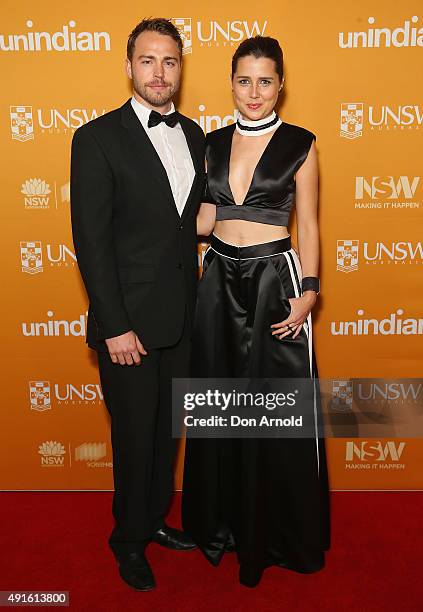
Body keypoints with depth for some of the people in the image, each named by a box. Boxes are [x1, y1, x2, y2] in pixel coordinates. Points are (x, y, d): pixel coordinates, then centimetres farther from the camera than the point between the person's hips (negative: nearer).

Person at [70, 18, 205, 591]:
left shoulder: (192, 134, 9)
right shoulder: (97, 138, -10)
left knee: (168, 429, 19)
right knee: (136, 437, 9)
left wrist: (196, 295, 8)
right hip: (129, 320, -5)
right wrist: (115, 327, -16)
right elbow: (91, 242, -14)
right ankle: (129, 538, 34)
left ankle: (155, 518, 42)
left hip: (183, 315, 6)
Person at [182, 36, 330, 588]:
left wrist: (308, 291, -11)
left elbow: (307, 225, -3)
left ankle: (281, 532, 28)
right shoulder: (214, 142, 10)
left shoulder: (299, 144, -2)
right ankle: (223, 519, 34)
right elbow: (206, 218, 11)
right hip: (220, 280, 5)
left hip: (274, 279, -4)